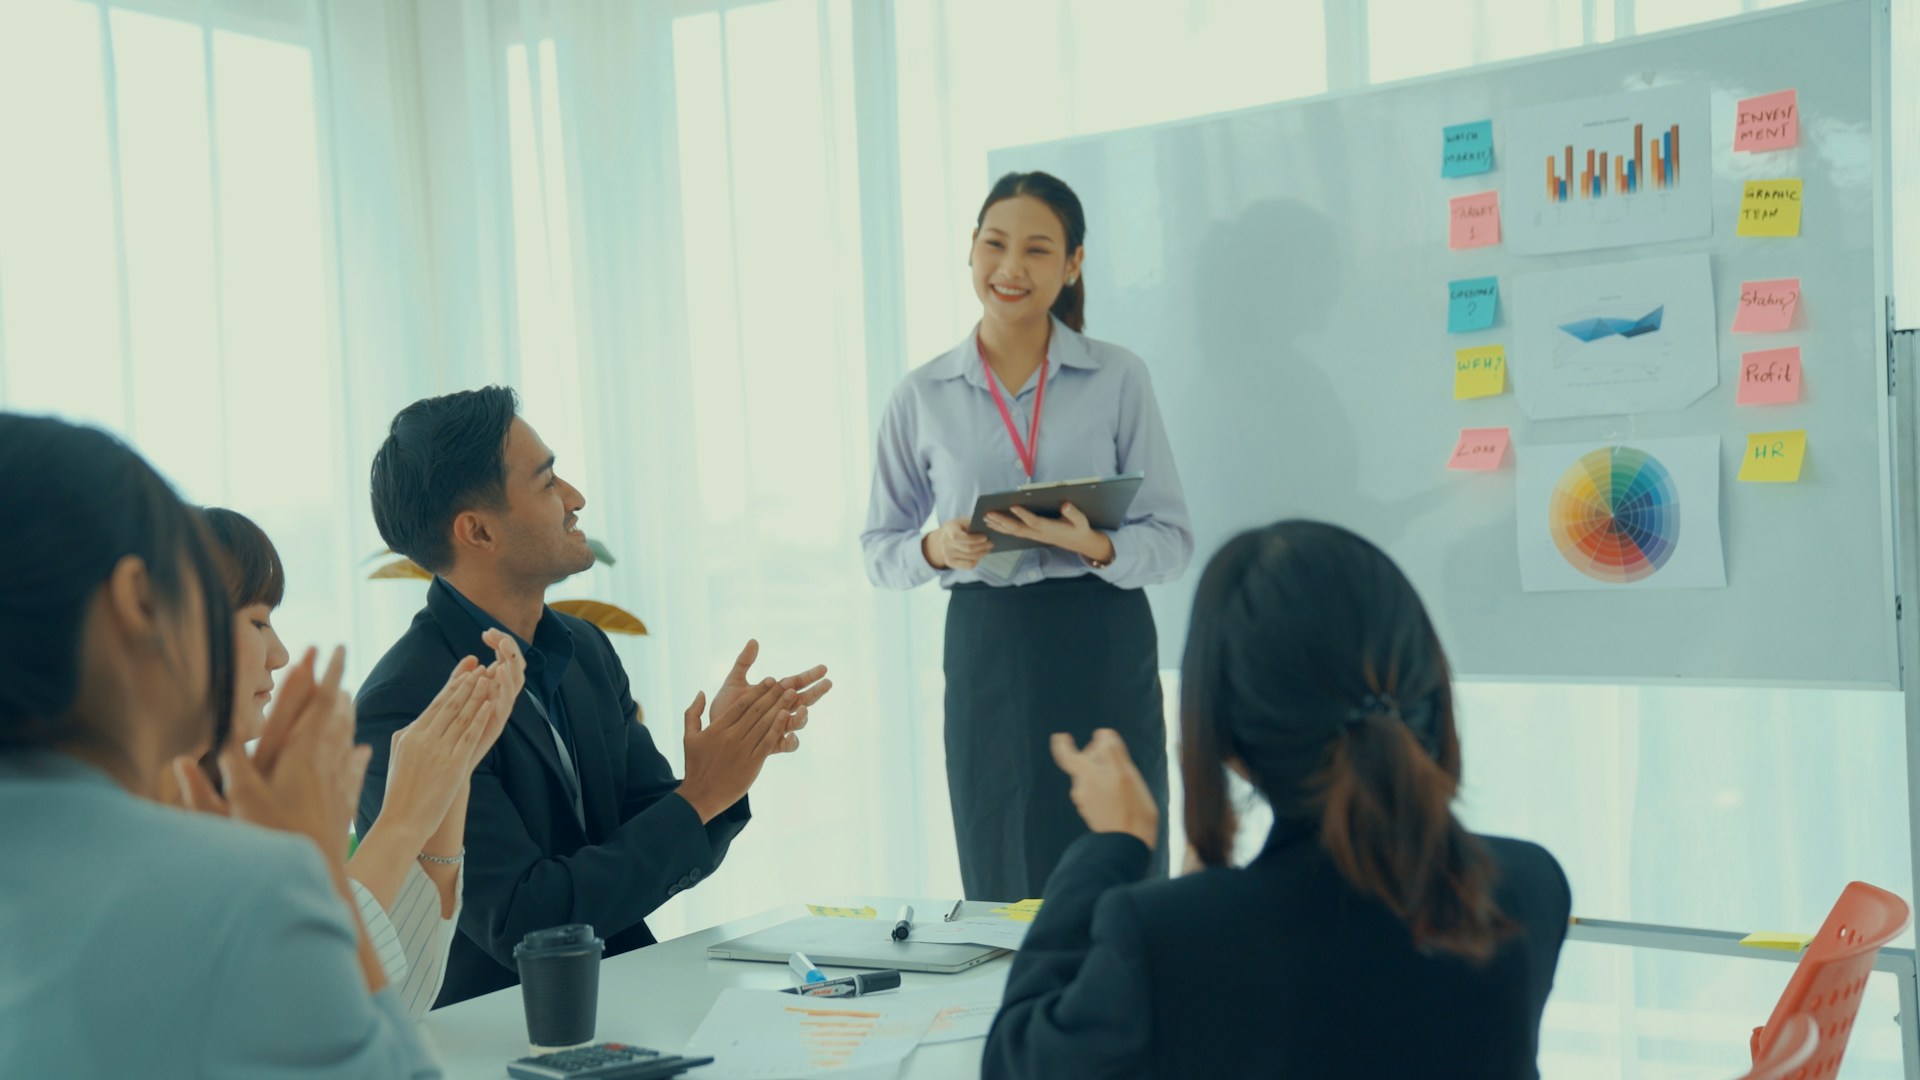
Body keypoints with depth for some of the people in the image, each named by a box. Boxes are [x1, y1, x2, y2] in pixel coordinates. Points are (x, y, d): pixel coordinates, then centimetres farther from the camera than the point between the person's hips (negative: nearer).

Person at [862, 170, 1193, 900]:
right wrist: (935, 550, -11)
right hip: (986, 652, 1)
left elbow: (1173, 540, -1)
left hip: (1103, 652, -1)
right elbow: (879, 547, 9)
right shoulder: (922, 397, 4)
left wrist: (1097, 546, -20)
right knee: (1002, 894, 7)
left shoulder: (1119, 380, 0)